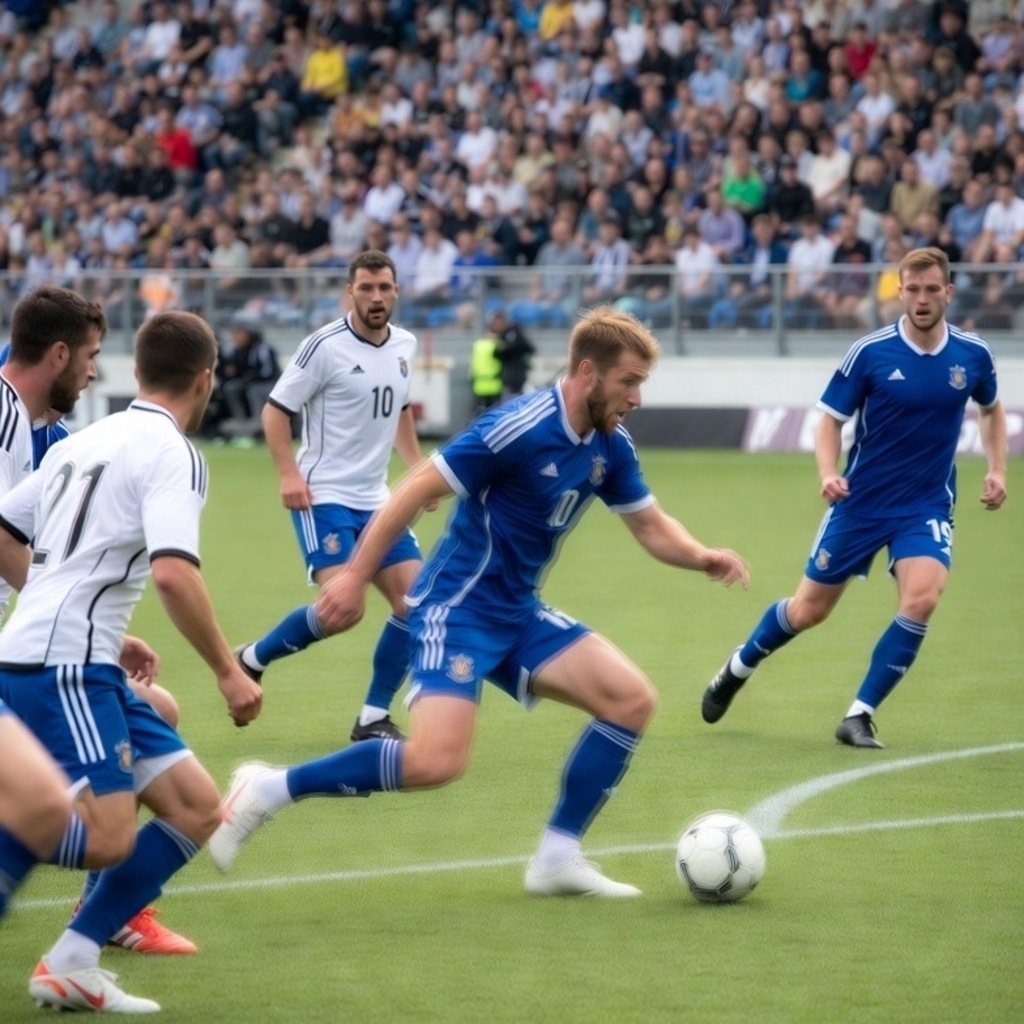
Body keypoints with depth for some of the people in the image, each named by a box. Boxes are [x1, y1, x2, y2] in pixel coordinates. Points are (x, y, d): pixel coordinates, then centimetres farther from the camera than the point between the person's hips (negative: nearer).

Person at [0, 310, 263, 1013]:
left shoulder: (88, 441, 19)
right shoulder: (172, 453, -8)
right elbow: (173, 573, -22)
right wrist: (228, 671, -14)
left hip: (81, 666, 10)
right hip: (61, 666, -10)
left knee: (196, 806, 8)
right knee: (105, 838, -21)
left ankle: (70, 966, 7)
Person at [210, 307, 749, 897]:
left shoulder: (610, 446, 4)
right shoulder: (521, 428, -20)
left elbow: (652, 527, 15)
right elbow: (418, 489, -17)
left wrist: (703, 557, -7)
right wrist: (355, 578, -18)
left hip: (519, 615, 9)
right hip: (458, 608, -9)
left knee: (632, 700, -2)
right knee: (437, 762, -24)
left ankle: (559, 858, 6)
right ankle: (271, 790, -8)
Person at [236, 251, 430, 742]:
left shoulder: (405, 345, 8)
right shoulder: (326, 346, -13)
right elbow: (276, 409, -8)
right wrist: (289, 473, -20)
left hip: (375, 499, 7)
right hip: (324, 496, -7)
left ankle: (374, 717, 7)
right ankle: (251, 660, 4)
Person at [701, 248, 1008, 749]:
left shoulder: (973, 354, -4)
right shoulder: (870, 352, -12)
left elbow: (991, 409, 18)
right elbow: (830, 420, -5)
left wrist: (996, 469, 5)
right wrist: (828, 473, -23)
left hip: (926, 505, 1)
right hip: (860, 501, -1)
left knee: (921, 598, -24)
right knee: (809, 609, 9)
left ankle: (859, 716, -11)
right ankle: (735, 670, 39)